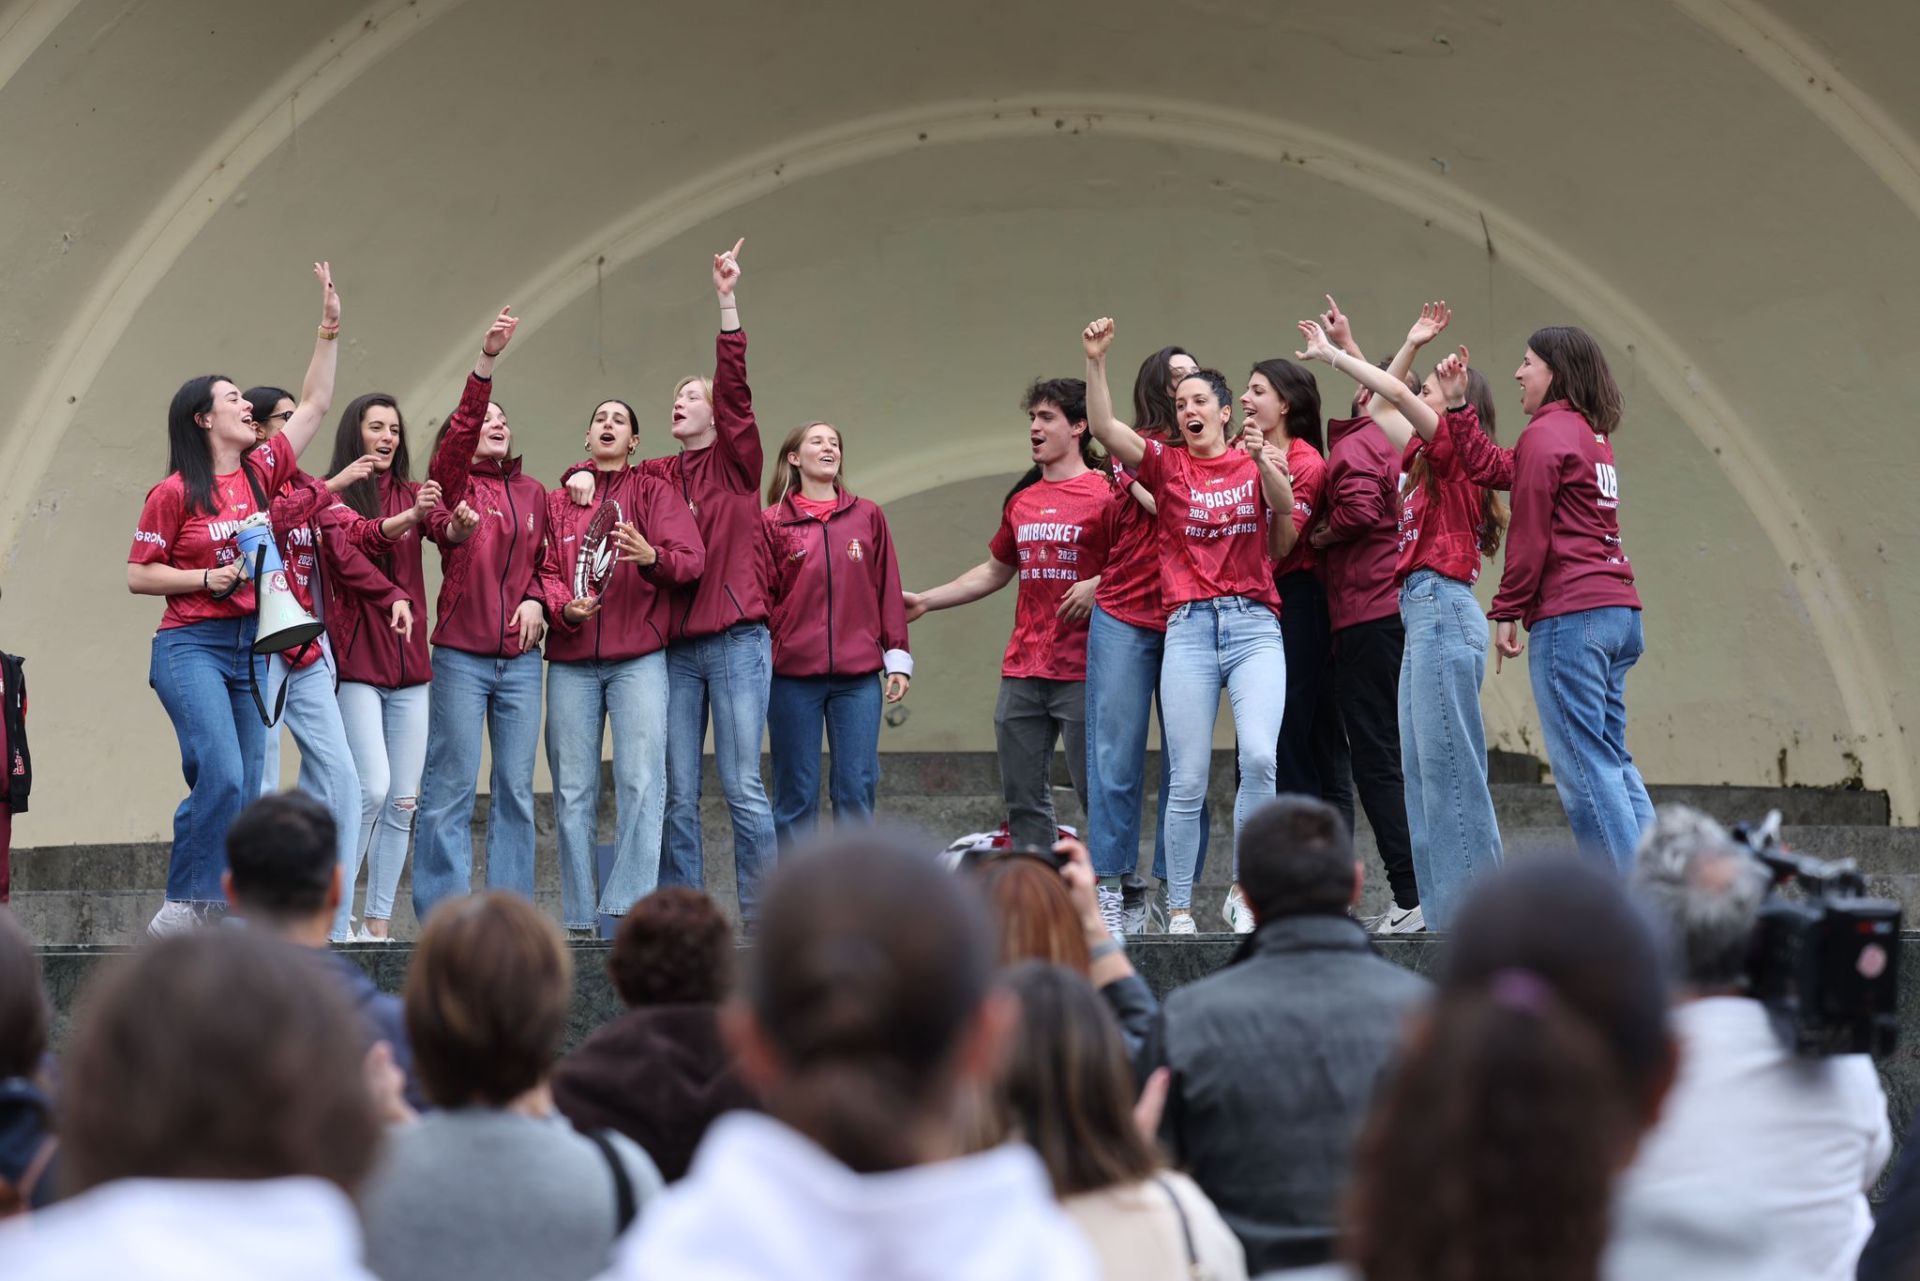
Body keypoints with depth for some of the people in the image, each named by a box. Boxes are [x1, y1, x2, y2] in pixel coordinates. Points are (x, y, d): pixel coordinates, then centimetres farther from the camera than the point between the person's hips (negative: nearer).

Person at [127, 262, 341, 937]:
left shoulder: (261, 473, 9)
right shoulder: (173, 493, -5)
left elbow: (315, 404, 13)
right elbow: (138, 575, -2)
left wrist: (330, 329, 7)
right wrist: (207, 578, -13)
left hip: (253, 646, 6)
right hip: (191, 646, -6)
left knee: (247, 789, 3)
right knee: (221, 775, -21)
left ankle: (222, 911, 7)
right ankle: (185, 903, -11)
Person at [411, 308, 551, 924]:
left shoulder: (533, 493, 14)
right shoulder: (454, 482, 0)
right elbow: (461, 427, -17)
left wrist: (537, 599, 0)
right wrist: (485, 362, -30)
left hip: (521, 657, 4)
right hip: (461, 652, -4)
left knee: (516, 788, 5)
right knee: (451, 787, -5)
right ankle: (441, 914, -2)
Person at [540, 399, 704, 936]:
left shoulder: (654, 494, 11)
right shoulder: (558, 502, 17)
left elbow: (692, 560, 0)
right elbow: (543, 569, 8)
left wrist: (652, 557, -21)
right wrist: (563, 607, -12)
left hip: (639, 656, -2)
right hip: (570, 660, 2)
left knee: (640, 780, -14)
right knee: (573, 790, -1)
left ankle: (628, 905, -17)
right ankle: (580, 918, 2)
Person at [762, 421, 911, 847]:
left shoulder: (868, 516, 10)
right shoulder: (774, 522, 5)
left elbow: (888, 591, 11)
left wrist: (897, 657, 6)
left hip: (858, 673, 1)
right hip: (793, 673, -1)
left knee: (857, 788, 0)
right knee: (797, 793, 2)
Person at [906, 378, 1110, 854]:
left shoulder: (1106, 492, -5)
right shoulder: (1022, 499, 16)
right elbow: (995, 571, 27)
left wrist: (1098, 584, -20)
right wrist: (924, 600, 25)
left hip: (1082, 672, -7)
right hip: (1021, 672, 7)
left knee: (1097, 792, -6)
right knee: (1023, 799, 7)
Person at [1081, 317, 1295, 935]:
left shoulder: (1254, 462, 12)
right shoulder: (1167, 465, 11)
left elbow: (1285, 505, -8)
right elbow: (1105, 428, -3)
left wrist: (1263, 460, -24)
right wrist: (1096, 361, -14)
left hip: (1255, 625, 0)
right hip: (1189, 628, 0)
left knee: (1260, 756, -19)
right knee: (1188, 780, -3)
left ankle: (1243, 891, -6)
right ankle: (1179, 910, 5)